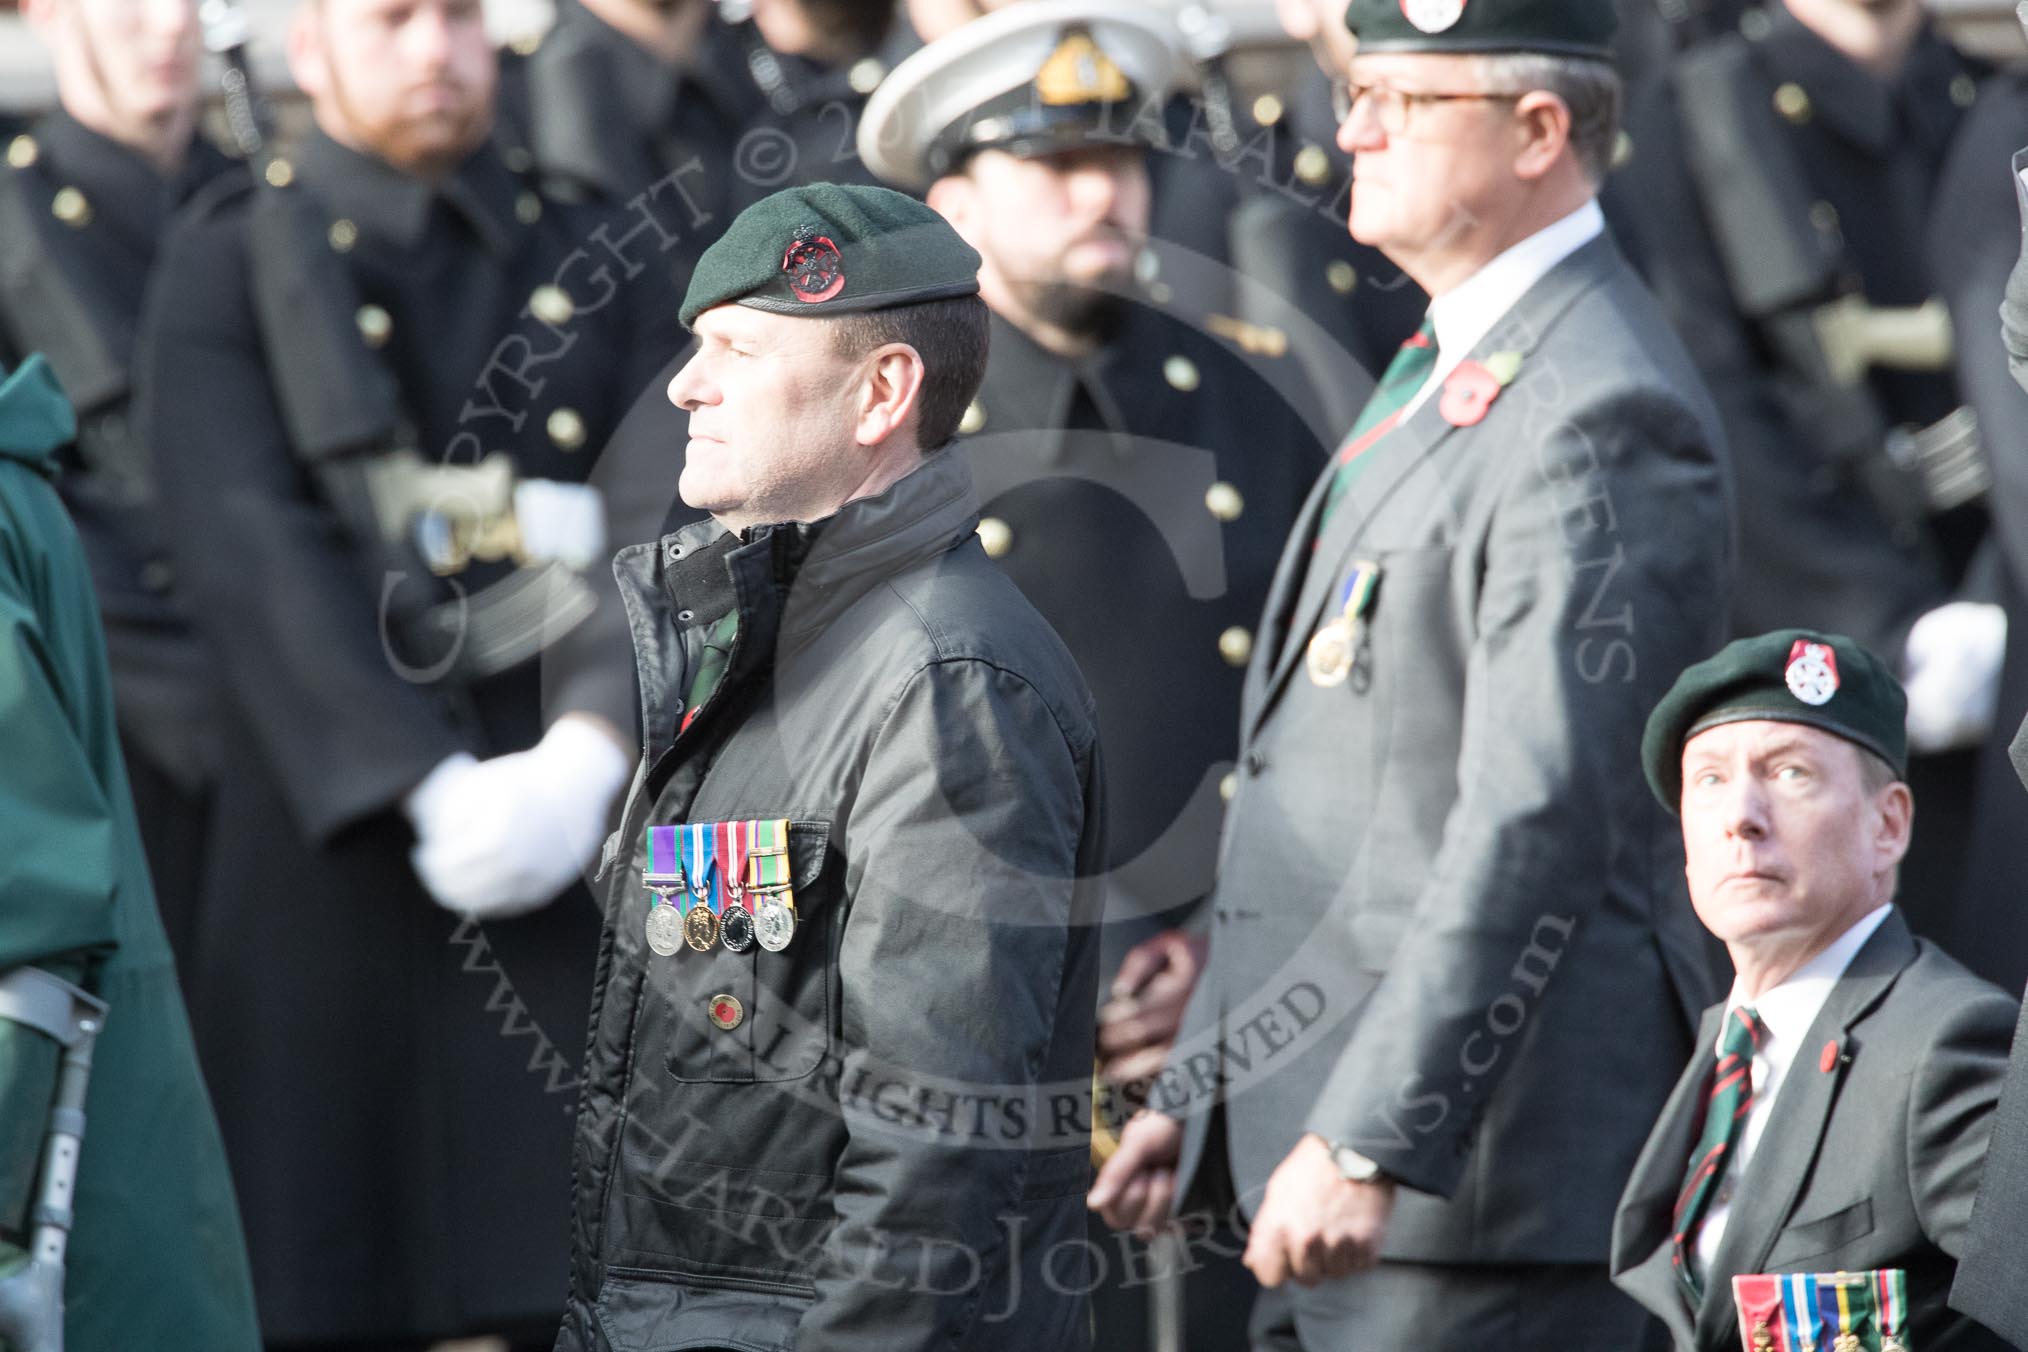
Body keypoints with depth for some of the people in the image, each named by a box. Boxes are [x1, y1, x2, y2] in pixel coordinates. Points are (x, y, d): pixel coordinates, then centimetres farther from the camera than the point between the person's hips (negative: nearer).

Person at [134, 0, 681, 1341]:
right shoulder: (229, 261, 5)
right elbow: (251, 553, -8)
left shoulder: (602, 261, 15)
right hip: (337, 845, -2)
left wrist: (589, 754, -17)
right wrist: (428, 785, -19)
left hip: (581, 826, 2)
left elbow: (666, 527, 2)